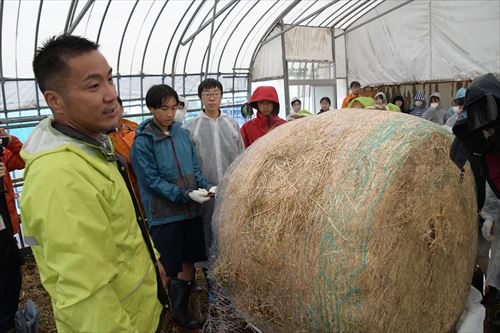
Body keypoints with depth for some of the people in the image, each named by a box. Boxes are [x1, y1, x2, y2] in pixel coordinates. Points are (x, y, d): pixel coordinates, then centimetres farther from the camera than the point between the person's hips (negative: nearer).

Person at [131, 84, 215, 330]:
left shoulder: (182, 133, 4)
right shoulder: (143, 142, -11)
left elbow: (194, 167, 8)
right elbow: (152, 181, -14)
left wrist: (205, 186, -10)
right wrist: (185, 195, -21)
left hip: (190, 210, 5)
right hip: (163, 214, -5)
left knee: (188, 262, 14)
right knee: (166, 268, 9)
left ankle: (181, 310, 34)